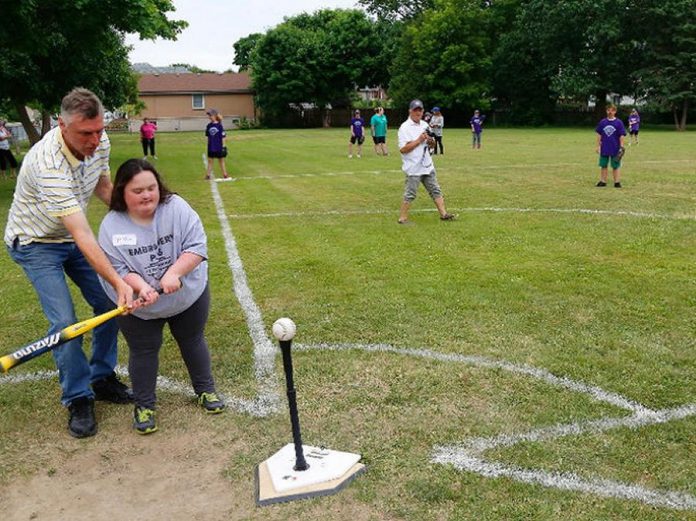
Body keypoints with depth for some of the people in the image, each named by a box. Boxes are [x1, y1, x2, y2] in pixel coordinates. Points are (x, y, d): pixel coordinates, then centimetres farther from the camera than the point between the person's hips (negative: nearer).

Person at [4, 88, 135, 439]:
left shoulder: (99, 143, -14)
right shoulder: (48, 164, -37)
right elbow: (82, 235, -42)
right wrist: (119, 282, -48)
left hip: (73, 236, 7)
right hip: (36, 244, -6)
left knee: (110, 304, 2)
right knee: (65, 322, -13)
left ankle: (102, 379, 21)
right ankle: (78, 400, 6)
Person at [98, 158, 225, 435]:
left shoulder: (176, 207, -19)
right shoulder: (111, 226, -17)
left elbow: (197, 246, -23)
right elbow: (117, 268, -18)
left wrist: (174, 272, -35)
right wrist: (140, 286, -37)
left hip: (189, 296, 1)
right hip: (138, 308, -1)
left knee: (193, 341, 18)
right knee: (144, 352, 10)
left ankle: (205, 389, 40)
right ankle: (144, 405, 30)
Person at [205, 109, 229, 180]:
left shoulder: (219, 125, -10)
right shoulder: (208, 126, 2)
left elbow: (223, 137, -8)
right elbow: (208, 136, 9)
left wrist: (223, 146, -9)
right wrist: (208, 144, 9)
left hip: (219, 147, -4)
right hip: (211, 147, 4)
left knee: (221, 160, 9)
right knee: (210, 160, 7)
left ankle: (225, 174, 19)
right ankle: (208, 174, 13)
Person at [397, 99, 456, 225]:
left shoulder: (425, 125, 12)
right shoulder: (404, 127, -11)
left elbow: (431, 144, 19)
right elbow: (403, 149, -19)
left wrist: (430, 140, -4)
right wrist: (419, 140, -20)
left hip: (427, 166, 7)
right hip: (413, 168, -7)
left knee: (435, 190, 10)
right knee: (410, 194, -2)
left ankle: (444, 214, 17)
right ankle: (402, 218, 8)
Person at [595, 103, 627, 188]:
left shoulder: (619, 122, -4)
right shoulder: (602, 122, 3)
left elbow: (622, 136, -3)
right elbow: (599, 135, 9)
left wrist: (621, 147, -7)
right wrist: (598, 146, 6)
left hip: (615, 149, -2)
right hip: (604, 149, 3)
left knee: (616, 166, 5)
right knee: (603, 165, 10)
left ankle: (617, 182, 13)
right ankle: (603, 181, 20)